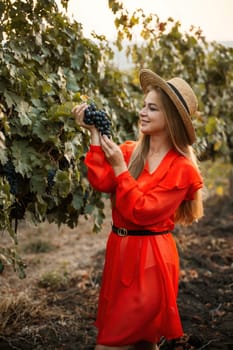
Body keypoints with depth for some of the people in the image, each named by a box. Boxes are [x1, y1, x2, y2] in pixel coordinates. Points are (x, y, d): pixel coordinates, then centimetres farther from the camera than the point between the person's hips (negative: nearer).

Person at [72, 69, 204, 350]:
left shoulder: (181, 169, -11)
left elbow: (141, 211, -19)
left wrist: (119, 168, -18)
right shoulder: (130, 150, 5)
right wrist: (95, 134, -12)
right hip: (120, 251, 6)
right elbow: (102, 182, -12)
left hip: (150, 260, -6)